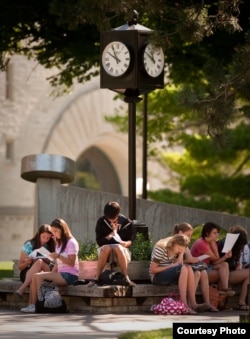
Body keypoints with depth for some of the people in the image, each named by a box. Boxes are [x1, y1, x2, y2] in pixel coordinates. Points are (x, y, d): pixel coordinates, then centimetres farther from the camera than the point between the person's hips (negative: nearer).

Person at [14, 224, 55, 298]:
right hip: (26, 273, -1)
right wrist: (27, 262, -18)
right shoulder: (29, 245, 0)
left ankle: (22, 288, -41)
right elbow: (20, 266, 3)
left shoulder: (50, 247, 7)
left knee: (40, 262, -32)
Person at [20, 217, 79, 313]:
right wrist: (51, 273, 3)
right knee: (35, 276, -10)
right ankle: (32, 304, -18)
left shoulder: (71, 242, -6)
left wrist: (58, 256, -23)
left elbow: (72, 263, -13)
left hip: (70, 275, -8)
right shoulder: (59, 244, 21)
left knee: (39, 276, -23)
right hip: (60, 273, 8)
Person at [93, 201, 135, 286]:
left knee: (118, 247, -36)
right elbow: (99, 242, -4)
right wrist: (112, 233, -15)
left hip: (122, 251, 0)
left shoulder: (126, 222, -3)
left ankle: (126, 278, -41)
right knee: (106, 247, -36)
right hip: (105, 251, 0)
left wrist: (127, 243, -22)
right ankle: (96, 278, -37)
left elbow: (131, 241, 2)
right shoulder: (101, 222, -2)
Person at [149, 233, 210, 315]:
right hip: (157, 277, -7)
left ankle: (193, 303, -28)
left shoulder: (176, 249, 5)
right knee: (183, 269, -30)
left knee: (189, 268, -21)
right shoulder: (160, 248, -16)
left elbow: (179, 264, -8)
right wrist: (171, 266, -21)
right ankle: (184, 305, -37)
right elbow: (152, 270, -18)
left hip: (170, 274, 7)